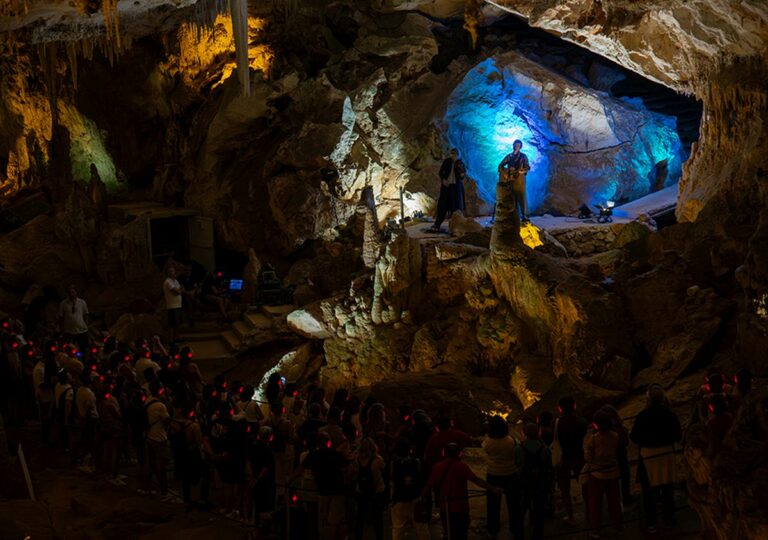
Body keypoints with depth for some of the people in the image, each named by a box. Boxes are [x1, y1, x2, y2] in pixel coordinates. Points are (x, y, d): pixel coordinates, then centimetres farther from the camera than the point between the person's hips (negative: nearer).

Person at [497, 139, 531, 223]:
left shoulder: (523, 156, 5)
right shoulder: (509, 156, 13)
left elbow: (527, 167, -2)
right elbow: (501, 166, 13)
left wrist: (522, 171, -22)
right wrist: (504, 174, -2)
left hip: (519, 180, -3)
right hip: (510, 180, 3)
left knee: (522, 197, -7)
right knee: (512, 198, 4)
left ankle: (524, 216, -6)